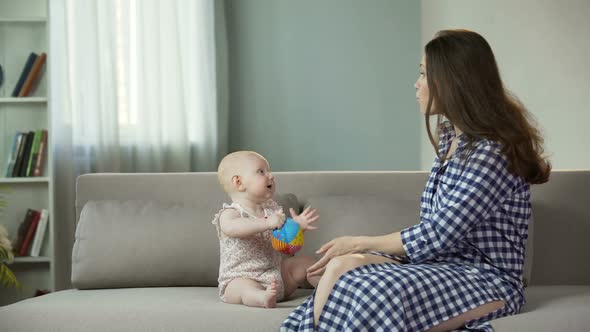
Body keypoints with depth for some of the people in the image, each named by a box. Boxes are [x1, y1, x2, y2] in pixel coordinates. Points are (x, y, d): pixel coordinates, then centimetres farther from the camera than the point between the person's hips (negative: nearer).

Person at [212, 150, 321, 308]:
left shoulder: (272, 209, 10)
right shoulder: (229, 213, -11)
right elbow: (231, 227, -37)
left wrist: (297, 226, -9)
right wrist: (267, 223, -46)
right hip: (240, 278, -7)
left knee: (305, 262, 2)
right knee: (244, 287, -39)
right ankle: (263, 298, -67)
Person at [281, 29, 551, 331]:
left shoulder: (492, 151, -16)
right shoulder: (449, 135, 13)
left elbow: (437, 236, -18)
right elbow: (436, 230, 11)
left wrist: (360, 242, -8)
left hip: (486, 279, -8)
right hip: (444, 261, 8)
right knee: (342, 266, -18)